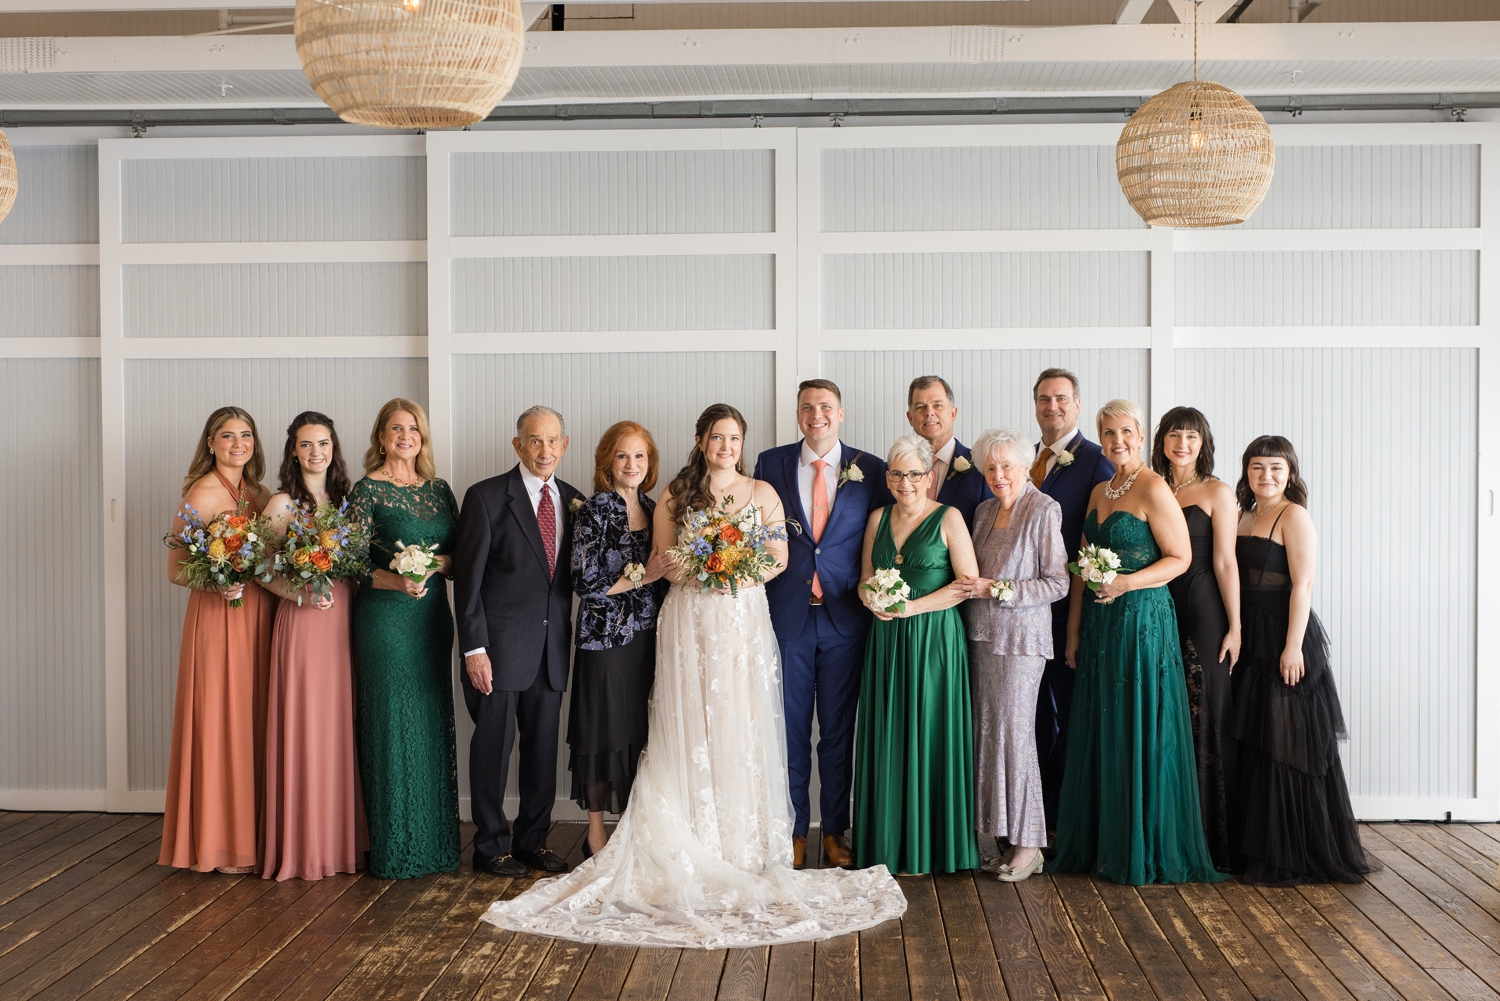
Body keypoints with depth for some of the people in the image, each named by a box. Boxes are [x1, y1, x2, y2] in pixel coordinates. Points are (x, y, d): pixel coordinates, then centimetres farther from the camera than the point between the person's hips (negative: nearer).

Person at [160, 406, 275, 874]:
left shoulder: (258, 493, 12)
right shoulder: (202, 494, -8)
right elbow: (175, 570, -9)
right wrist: (217, 582, -25)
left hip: (258, 613, 7)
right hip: (217, 616, -7)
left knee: (251, 722, 10)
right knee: (220, 720, -3)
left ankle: (250, 832, 18)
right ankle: (221, 843, 5)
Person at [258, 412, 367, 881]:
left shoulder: (346, 500, 12)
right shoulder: (282, 504, -2)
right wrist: (300, 593, -17)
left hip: (345, 622, 5)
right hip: (302, 623, -5)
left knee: (341, 727, 7)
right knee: (303, 727, -3)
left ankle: (342, 840, 16)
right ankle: (302, 847, 5)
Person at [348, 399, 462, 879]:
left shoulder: (440, 490, 11)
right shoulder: (367, 490, -4)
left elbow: (462, 555, 11)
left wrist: (442, 563, -11)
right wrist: (394, 581, -24)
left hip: (433, 618, 5)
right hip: (385, 619, -5)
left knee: (434, 722, 8)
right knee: (391, 725, -3)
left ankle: (435, 840, 17)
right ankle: (394, 849, 6)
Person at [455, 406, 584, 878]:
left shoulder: (574, 500, 9)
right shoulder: (486, 497, -5)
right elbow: (469, 577, -7)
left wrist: (574, 636, 8)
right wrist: (473, 648, -13)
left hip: (553, 644, 5)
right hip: (500, 643, -4)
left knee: (544, 747, 10)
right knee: (494, 745, 2)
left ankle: (533, 838, 23)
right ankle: (491, 845, 14)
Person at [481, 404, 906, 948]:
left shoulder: (762, 493, 8)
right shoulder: (675, 495, 7)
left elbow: (780, 559, 8)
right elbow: (658, 561, 8)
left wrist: (745, 571, -11)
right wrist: (686, 566, -12)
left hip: (744, 621, 0)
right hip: (689, 622, 0)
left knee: (742, 728, -1)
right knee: (690, 729, -1)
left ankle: (744, 846, 6)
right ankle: (695, 847, 4)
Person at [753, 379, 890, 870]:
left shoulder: (869, 470, 3)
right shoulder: (770, 463, 5)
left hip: (844, 617, 0)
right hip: (787, 614, 0)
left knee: (839, 731, 8)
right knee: (790, 728, 5)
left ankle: (835, 831, 19)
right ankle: (794, 830, 17)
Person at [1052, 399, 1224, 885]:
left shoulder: (1154, 489, -8)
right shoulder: (1099, 492, 14)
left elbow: (1180, 558, -10)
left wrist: (1127, 582, -21)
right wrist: (1074, 631, 13)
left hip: (1143, 620, -7)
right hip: (1099, 624, 7)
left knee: (1140, 734, -2)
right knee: (1097, 732, 9)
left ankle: (1146, 852, 9)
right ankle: (1100, 845, 19)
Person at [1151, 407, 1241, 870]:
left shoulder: (1216, 492, -1)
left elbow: (1225, 563, -6)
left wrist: (1234, 626, -9)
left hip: (1202, 610, -4)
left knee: (1203, 718, -2)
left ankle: (1208, 839, 5)